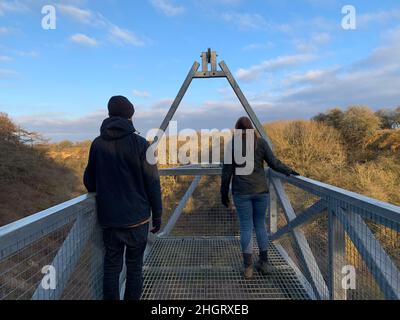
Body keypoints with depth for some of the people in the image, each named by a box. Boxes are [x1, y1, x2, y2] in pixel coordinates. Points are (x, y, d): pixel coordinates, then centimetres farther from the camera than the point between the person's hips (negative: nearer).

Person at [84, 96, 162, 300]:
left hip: (108, 218, 3)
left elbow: (89, 182, 8)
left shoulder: (97, 144, 1)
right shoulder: (140, 143, -10)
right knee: (134, 267, 10)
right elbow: (152, 183, -9)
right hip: (137, 218, -3)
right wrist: (157, 215, 0)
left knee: (111, 266, 14)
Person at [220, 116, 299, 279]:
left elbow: (227, 172, -4)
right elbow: (274, 163, 0)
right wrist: (289, 171, 16)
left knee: (246, 227, 5)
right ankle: (264, 263, 23)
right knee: (260, 224, 16)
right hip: (260, 190, 2)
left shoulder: (232, 145, -3)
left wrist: (224, 194, 4)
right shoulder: (261, 142, 1)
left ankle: (248, 267, 10)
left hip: (241, 192, -2)